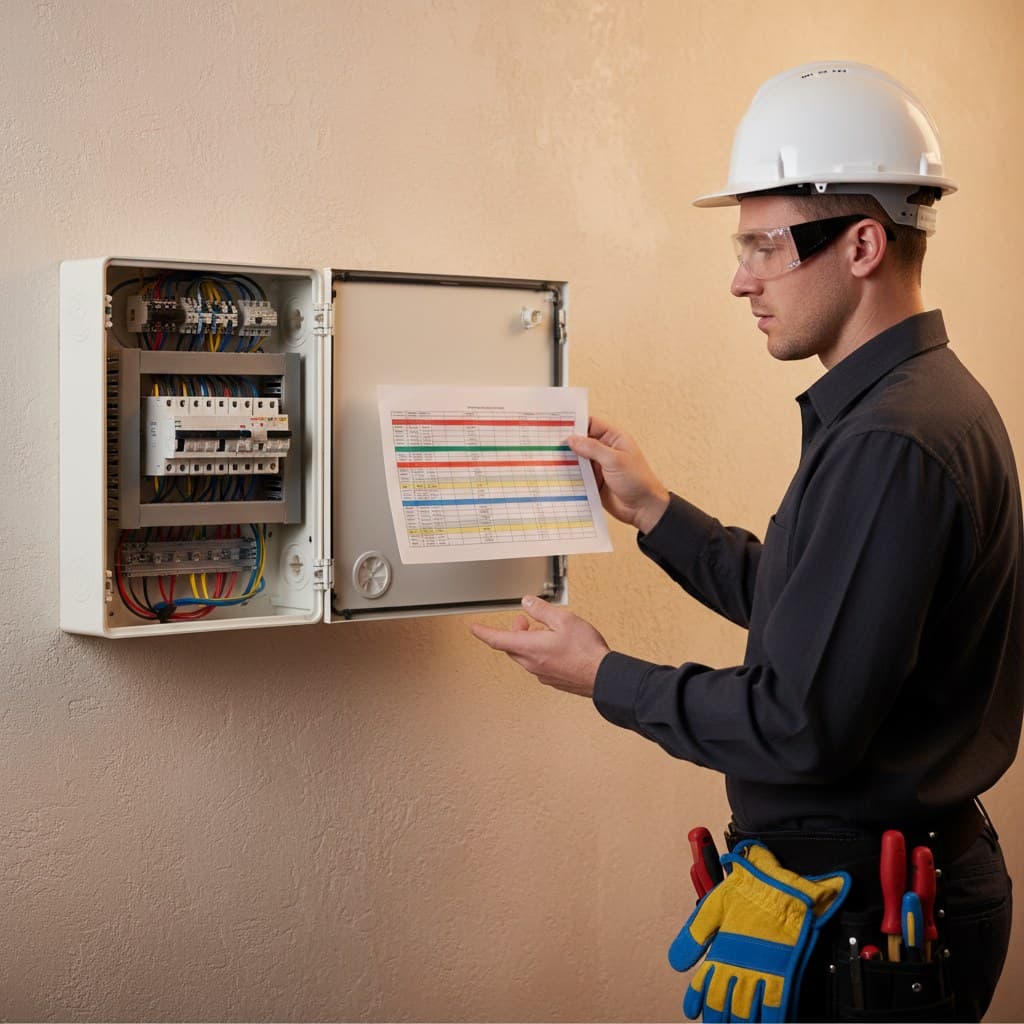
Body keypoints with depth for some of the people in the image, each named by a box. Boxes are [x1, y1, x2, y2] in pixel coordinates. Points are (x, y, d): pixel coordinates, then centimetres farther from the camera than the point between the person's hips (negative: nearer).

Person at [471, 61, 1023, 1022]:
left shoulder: (891, 444, -25)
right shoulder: (920, 402, 9)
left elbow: (802, 728, -26)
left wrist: (604, 677, -13)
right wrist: (652, 509, 15)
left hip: (861, 927, -10)